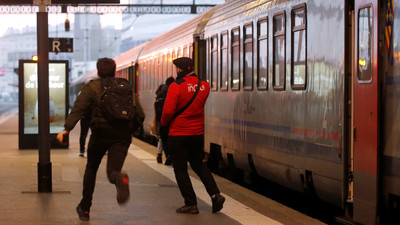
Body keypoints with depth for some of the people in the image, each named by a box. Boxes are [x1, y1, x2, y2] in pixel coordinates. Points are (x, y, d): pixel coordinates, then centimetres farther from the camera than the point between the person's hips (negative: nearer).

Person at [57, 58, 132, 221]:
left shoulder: (92, 87, 2)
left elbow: (78, 109, -11)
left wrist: (66, 129, -19)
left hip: (100, 134, -1)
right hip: (122, 135, 1)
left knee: (91, 169, 19)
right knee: (112, 171, -5)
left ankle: (85, 209, 23)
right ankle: (120, 179, -45)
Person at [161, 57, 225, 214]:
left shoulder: (176, 86, -16)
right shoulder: (204, 85, 3)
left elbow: (168, 111, -17)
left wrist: (164, 123, 1)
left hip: (178, 134, -6)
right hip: (198, 133, 6)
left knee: (180, 169, 4)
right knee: (198, 164, 20)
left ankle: (191, 204, 2)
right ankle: (215, 194, 5)